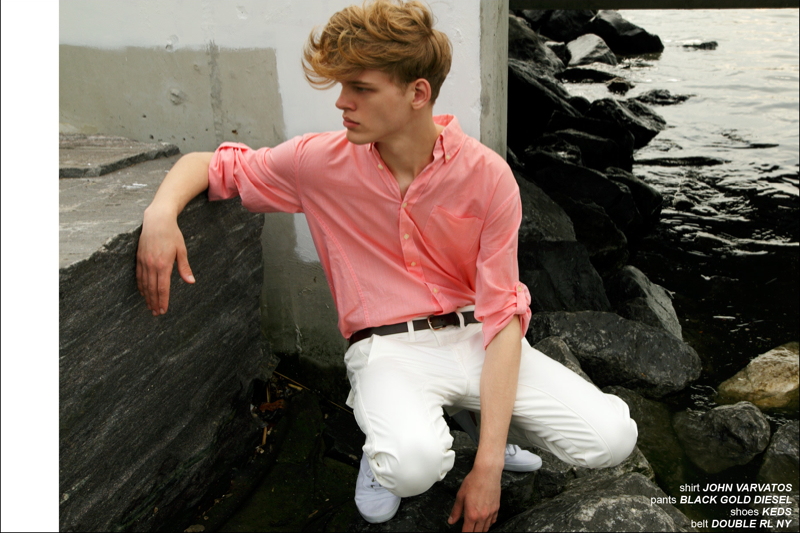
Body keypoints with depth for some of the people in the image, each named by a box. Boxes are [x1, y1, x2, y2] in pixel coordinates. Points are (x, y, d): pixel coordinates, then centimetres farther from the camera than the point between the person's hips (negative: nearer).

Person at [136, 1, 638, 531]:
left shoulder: (488, 176, -11)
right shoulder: (322, 162, -7)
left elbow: (503, 315, -13)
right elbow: (212, 164, 7)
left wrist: (488, 464, -18)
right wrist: (161, 213, -19)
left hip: (475, 339, 2)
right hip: (388, 348, -1)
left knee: (611, 438, -14)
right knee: (415, 464, -34)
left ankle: (473, 409, 15)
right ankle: (388, 434, 7)